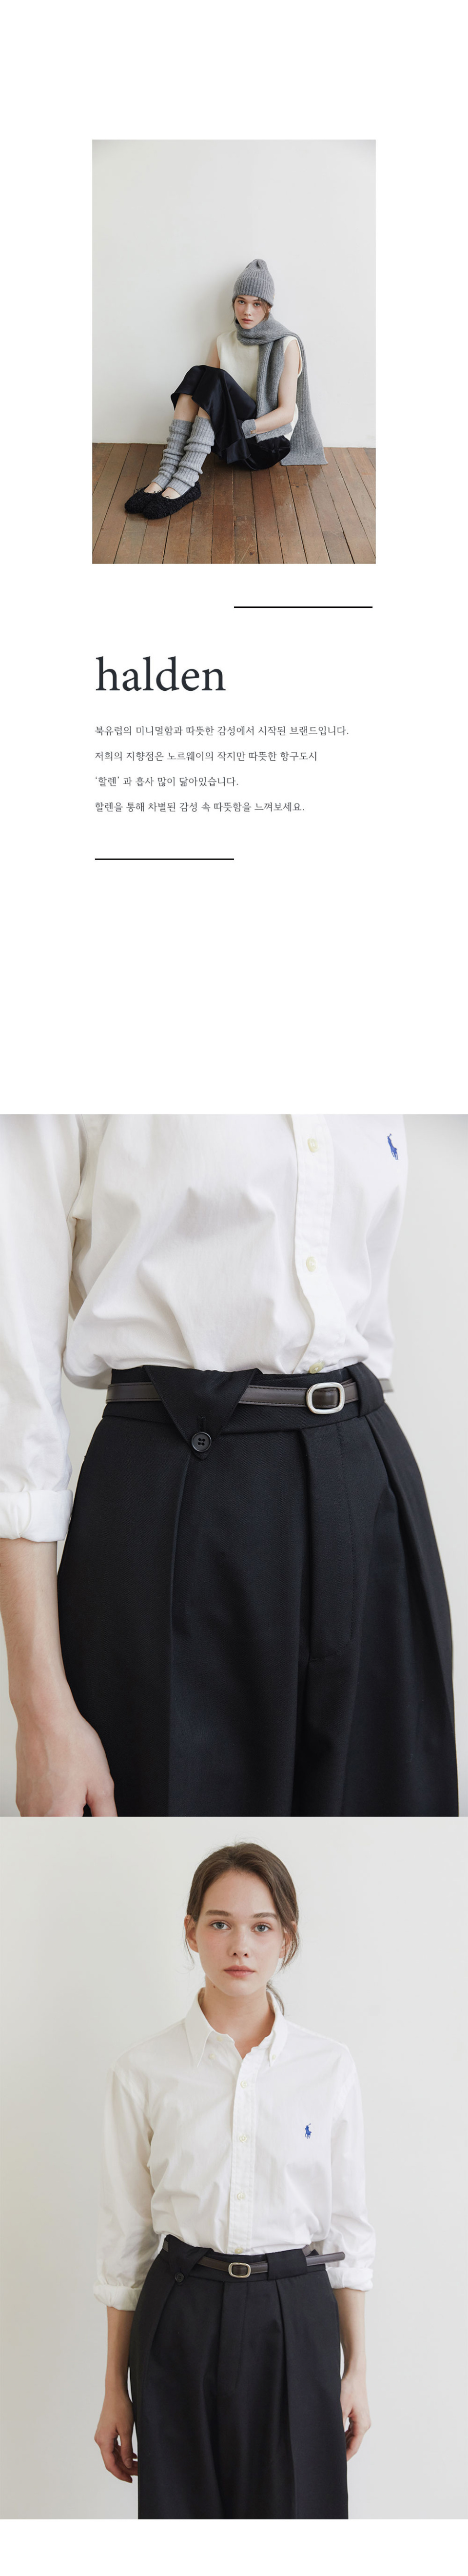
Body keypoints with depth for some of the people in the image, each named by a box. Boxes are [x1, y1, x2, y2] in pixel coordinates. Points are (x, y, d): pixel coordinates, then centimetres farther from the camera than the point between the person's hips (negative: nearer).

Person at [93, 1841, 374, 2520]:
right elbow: (125, 2235, 3)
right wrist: (115, 2387, 5)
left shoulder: (330, 2067, 0)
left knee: (295, 2511, 4)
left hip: (295, 2318, 0)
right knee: (183, 2513, 6)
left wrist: (357, 2369, 6)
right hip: (183, 2318, 0)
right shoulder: (145, 2072, -2)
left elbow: (348, 2226, 6)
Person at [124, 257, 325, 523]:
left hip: (268, 443, -5)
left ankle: (186, 479, -44)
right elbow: (206, 396, 6)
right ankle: (167, 473, -36)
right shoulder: (223, 343, 10)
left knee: (216, 380, -26)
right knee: (196, 375, -19)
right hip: (229, 444, 5)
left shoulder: (287, 345, -5)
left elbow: (287, 412, -11)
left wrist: (241, 428, -25)